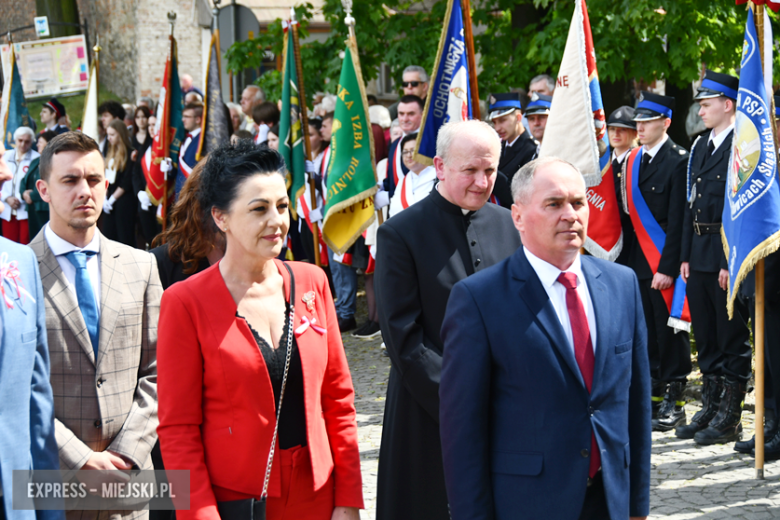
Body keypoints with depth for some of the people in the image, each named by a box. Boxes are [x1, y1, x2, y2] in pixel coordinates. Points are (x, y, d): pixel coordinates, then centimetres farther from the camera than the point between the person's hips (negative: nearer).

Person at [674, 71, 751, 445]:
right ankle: (710, 409, 23)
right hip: (700, 255, 8)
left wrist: (730, 261, -19)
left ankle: (730, 418, 7)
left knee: (732, 337, 0)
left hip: (728, 257, -8)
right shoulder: (700, 147, 15)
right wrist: (686, 255, 12)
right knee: (706, 337, 13)